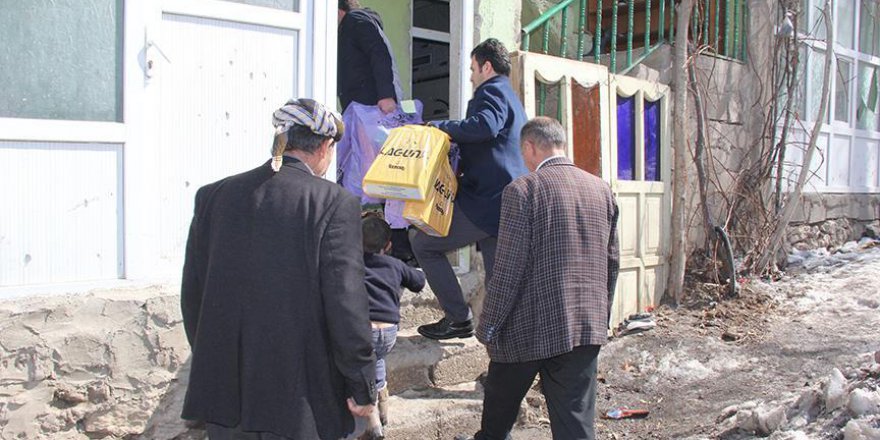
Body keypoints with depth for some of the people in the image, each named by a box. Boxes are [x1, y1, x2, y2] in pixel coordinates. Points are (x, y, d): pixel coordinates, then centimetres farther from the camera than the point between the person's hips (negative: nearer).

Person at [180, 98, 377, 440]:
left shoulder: (213, 196, 2)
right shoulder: (335, 204, -12)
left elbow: (192, 293, 8)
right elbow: (346, 303, -15)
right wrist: (362, 386, -5)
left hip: (223, 392, 5)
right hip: (298, 396, -4)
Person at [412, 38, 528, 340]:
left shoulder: (492, 91, -5)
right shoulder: (511, 98, 27)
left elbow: (484, 126, -27)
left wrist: (440, 126, -15)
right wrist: (459, 165, 26)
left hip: (485, 202, -10)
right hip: (505, 205, 10)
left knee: (423, 244, -2)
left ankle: (459, 318, -2)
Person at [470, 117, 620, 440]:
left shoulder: (522, 190, -11)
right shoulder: (601, 189, 7)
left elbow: (508, 269, -13)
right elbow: (611, 262, 12)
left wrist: (488, 327, -4)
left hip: (529, 327, -4)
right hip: (588, 326, 5)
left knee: (500, 405, 20)